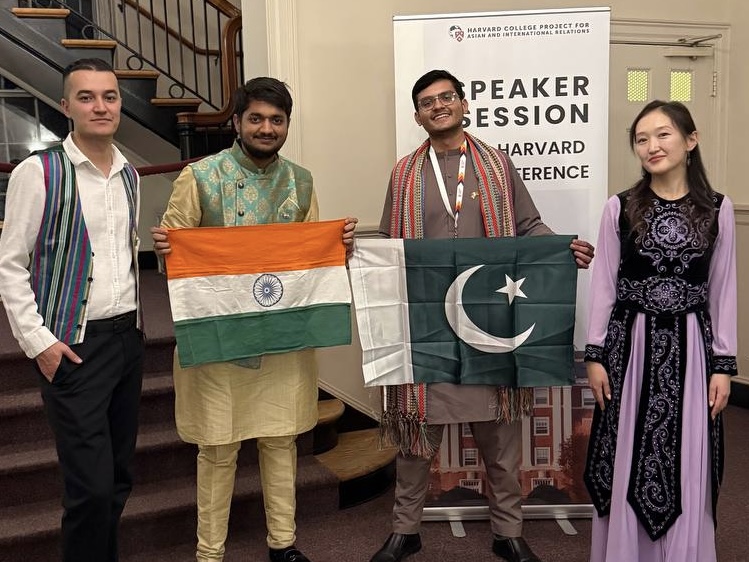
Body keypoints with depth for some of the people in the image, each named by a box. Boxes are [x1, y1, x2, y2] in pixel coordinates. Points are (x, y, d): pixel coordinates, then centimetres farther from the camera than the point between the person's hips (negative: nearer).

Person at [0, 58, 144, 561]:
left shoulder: (130, 176, 10)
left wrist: (135, 319, 13)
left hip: (128, 336, 6)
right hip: (74, 345, -6)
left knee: (121, 477, 14)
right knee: (92, 487, -7)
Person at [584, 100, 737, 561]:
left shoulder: (718, 209, 1)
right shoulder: (620, 208, -1)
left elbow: (723, 292, 4)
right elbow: (604, 286, 2)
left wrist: (723, 364, 1)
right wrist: (595, 354, -2)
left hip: (689, 349, 1)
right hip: (631, 346, 0)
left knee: (687, 470, 8)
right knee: (628, 466, 8)